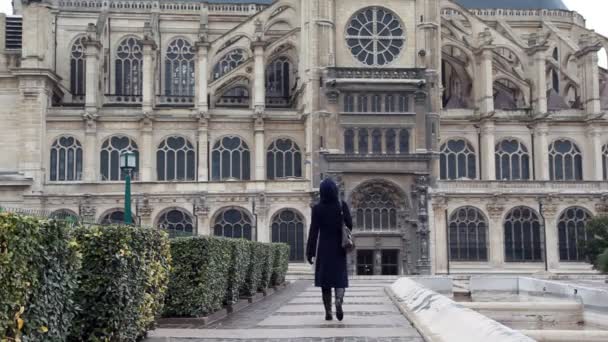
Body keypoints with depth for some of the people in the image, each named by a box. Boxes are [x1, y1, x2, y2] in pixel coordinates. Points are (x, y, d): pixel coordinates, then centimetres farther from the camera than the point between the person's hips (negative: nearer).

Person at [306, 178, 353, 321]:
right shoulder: (342, 205, -6)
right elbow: (349, 226, -3)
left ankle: (328, 312, 8)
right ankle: (339, 301, -23)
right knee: (340, 277, 7)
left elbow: (313, 231, -9)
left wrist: (310, 252, -4)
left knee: (325, 279, 9)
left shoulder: (317, 208, -8)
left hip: (323, 247, 0)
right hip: (339, 248, 0)